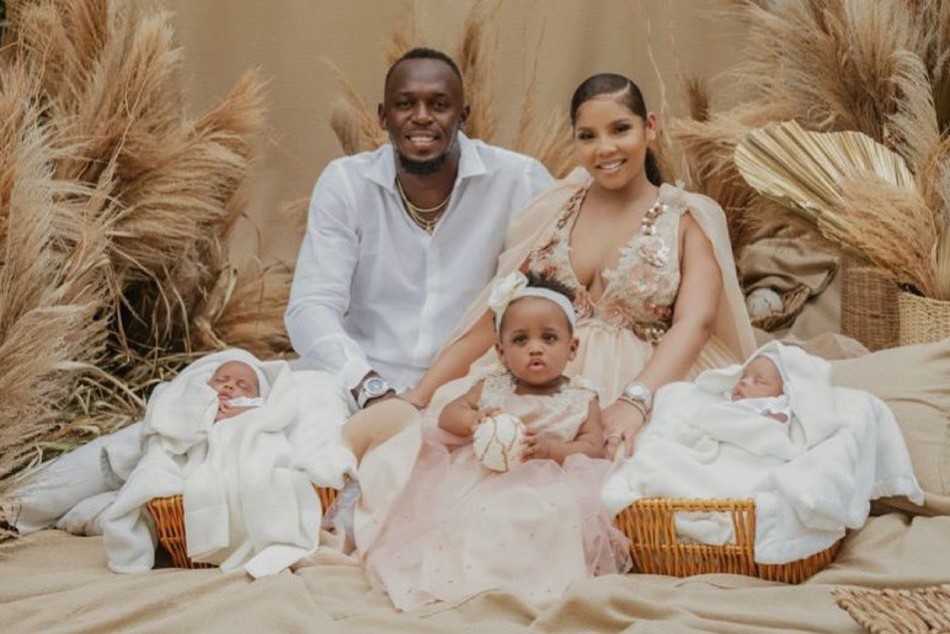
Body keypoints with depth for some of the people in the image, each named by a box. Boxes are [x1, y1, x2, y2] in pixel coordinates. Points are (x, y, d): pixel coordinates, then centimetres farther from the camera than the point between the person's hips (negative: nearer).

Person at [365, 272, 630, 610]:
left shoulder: (581, 400, 8)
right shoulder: (492, 388, 16)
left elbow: (593, 448, -2)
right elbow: (448, 414, 12)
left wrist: (547, 449, -19)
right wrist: (473, 421, -12)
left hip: (543, 486, -3)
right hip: (480, 478, 3)